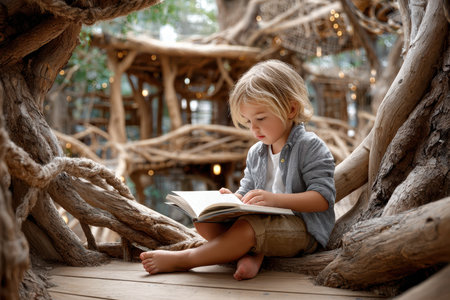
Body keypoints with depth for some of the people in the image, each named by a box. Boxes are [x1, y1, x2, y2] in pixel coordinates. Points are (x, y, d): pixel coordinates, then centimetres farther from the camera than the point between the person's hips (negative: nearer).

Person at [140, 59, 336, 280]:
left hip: (303, 228, -8)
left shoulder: (310, 147, -8)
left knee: (247, 228, -35)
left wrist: (275, 199, -27)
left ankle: (182, 260, -20)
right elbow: (247, 193, 21)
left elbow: (323, 198, -16)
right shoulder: (255, 153, 15)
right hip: (263, 222, 8)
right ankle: (252, 254, -27)